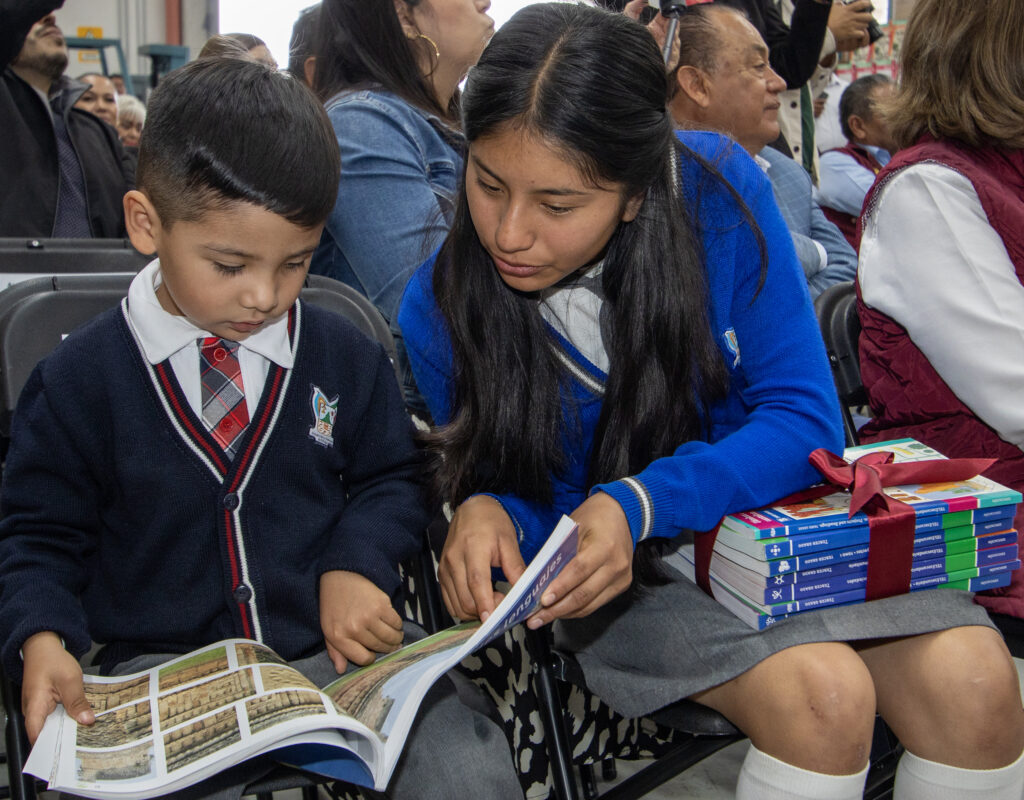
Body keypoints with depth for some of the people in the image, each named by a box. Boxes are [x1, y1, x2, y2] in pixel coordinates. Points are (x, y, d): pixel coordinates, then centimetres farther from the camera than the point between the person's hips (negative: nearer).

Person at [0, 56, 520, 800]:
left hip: (338, 649, 1)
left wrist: (357, 563, -6)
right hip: (164, 667, 0)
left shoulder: (347, 357, 3)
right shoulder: (77, 381, -2)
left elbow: (391, 479, 15)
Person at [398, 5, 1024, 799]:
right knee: (822, 690, -28)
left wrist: (641, 504, -28)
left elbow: (803, 420, -13)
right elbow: (511, 494, 0)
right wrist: (487, 517, -26)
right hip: (603, 566, -1)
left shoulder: (720, 190, -16)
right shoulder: (440, 308, -15)